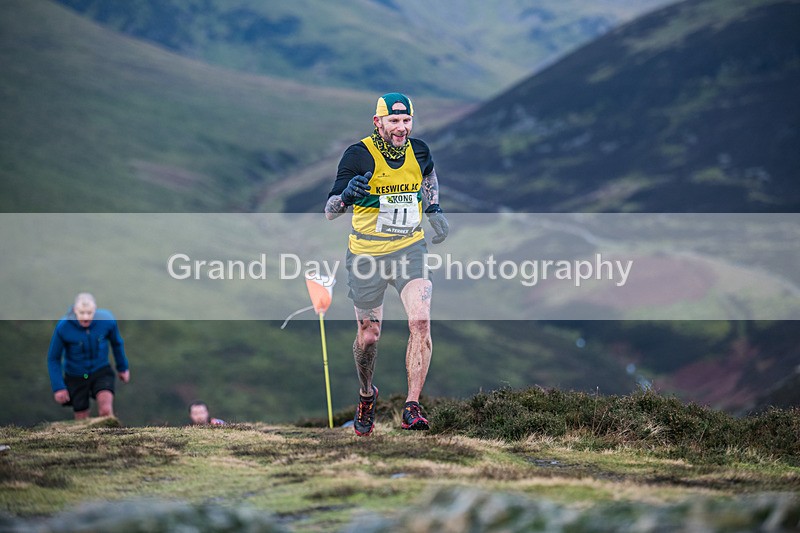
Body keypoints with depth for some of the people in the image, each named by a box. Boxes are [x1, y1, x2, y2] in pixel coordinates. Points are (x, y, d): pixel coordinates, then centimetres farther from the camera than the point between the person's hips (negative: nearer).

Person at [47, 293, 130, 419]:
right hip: (75, 376, 0)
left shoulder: (107, 320, -18)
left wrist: (122, 367, 17)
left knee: (106, 410, -25)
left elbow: (117, 343, 5)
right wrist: (58, 387, -13)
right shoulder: (63, 327, -22)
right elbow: (53, 358, -9)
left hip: (101, 371, 0)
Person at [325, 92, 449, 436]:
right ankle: (366, 395, 39)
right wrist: (346, 194, -38)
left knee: (420, 321, -19)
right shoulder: (359, 155, -15)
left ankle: (412, 408, -17)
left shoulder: (418, 151, -2)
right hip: (367, 254, -2)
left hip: (410, 250, 2)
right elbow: (330, 212, -17)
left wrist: (434, 210, 13)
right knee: (368, 336, 9)